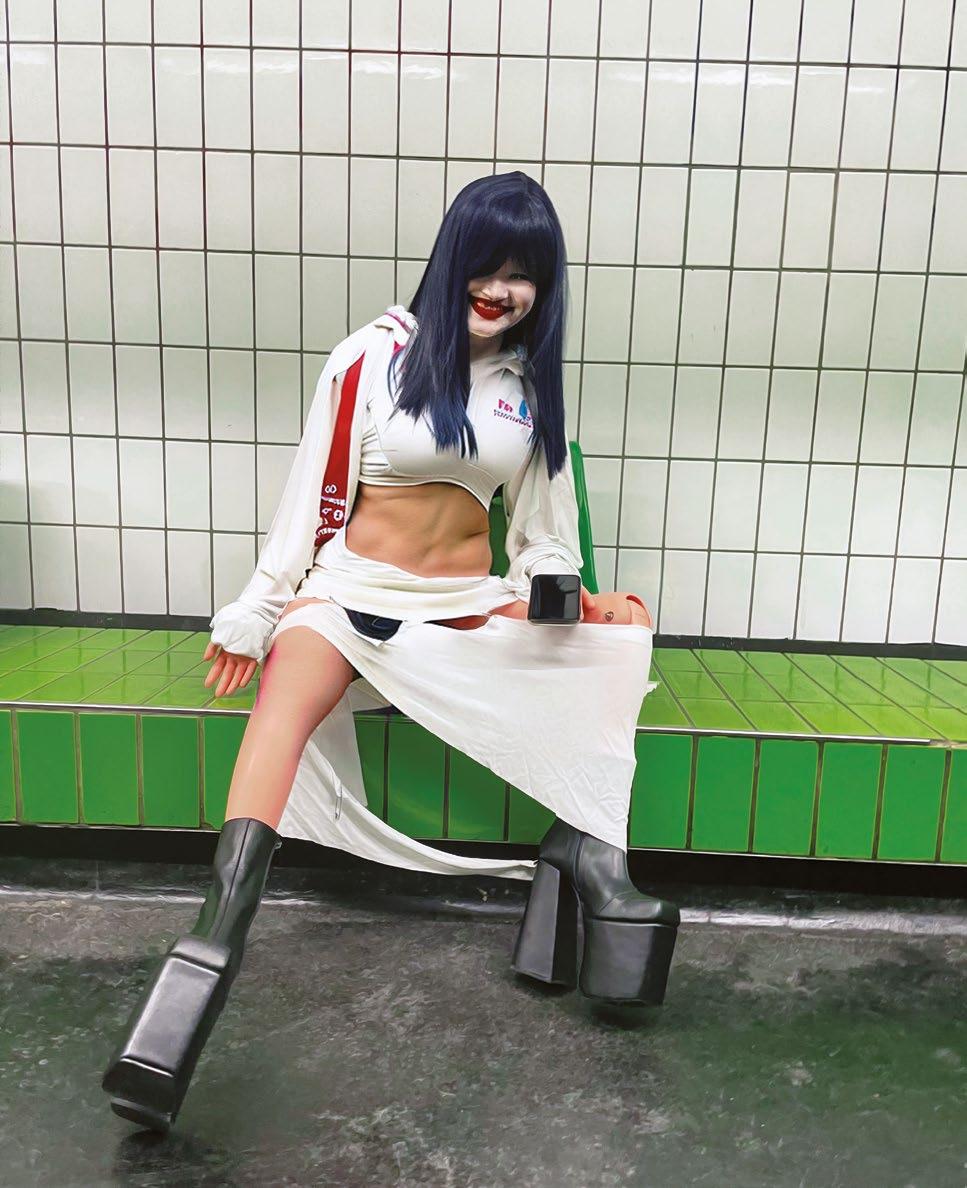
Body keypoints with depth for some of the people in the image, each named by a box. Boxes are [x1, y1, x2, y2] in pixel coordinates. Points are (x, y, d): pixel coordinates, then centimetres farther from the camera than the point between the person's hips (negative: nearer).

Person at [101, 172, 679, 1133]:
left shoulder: (532, 380, 10)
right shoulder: (374, 357, -1)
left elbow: (543, 518, 16)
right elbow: (313, 493, 1)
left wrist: (555, 591, -3)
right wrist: (256, 614, 1)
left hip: (468, 609, 4)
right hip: (349, 589, -4)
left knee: (620, 630, -15)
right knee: (287, 700, -34)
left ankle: (587, 860, -21)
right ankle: (211, 946, -43)